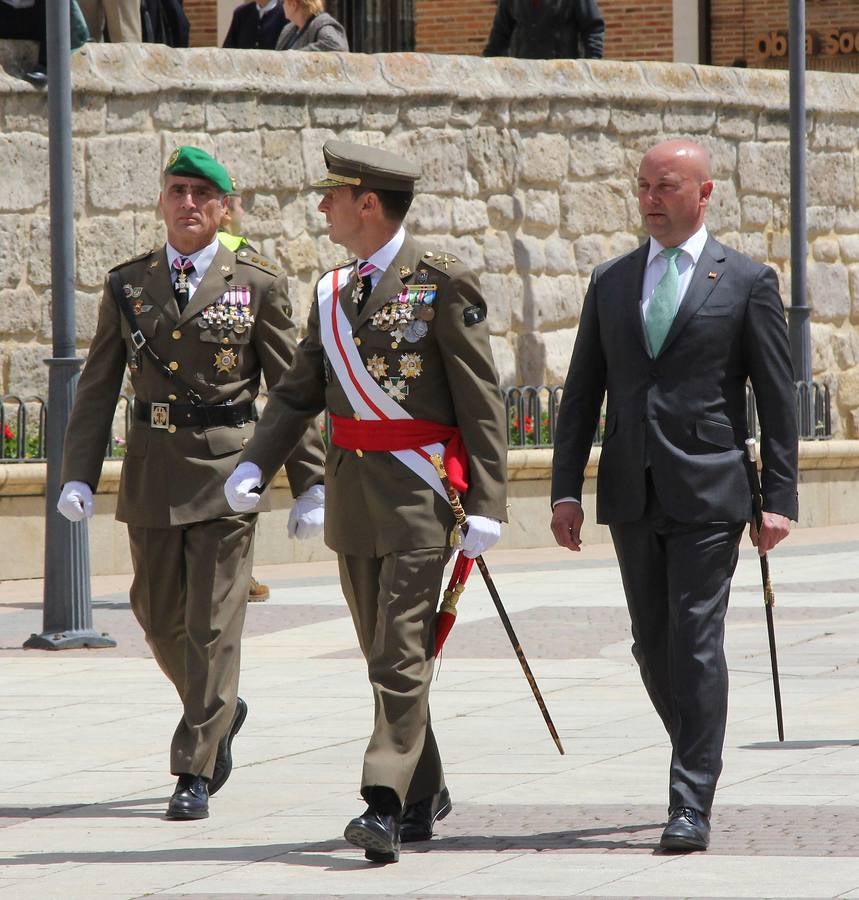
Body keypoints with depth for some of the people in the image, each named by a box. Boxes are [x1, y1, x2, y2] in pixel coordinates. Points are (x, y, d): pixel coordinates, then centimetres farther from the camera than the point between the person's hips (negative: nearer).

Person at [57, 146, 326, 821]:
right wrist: (78, 477, -2)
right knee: (159, 615, 12)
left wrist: (310, 485, -3)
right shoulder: (127, 285, 9)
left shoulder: (258, 284, 1)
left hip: (227, 468, -4)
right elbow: (98, 387, 8)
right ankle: (221, 712, 39)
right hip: (150, 471, 4)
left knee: (213, 623, -6)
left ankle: (195, 772, -1)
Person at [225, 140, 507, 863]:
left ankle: (386, 805, -15)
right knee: (383, 652, 12)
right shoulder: (333, 293, 13)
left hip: (420, 491, -7)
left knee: (401, 654, -12)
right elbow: (299, 392, 13)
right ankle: (425, 795, 24)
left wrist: (486, 505, -15)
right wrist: (255, 464, -3)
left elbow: (481, 402, -9)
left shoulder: (442, 284, -8)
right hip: (352, 489, 7)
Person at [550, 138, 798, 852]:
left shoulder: (748, 282, 1)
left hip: (709, 492, -4)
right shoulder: (611, 282, 12)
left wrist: (779, 498, -6)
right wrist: (567, 487, 4)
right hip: (631, 495, 4)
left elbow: (778, 398, 0)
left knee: (697, 645, -8)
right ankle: (699, 760, 28)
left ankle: (691, 805, -7)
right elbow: (582, 391, 12)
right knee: (653, 648, 10)